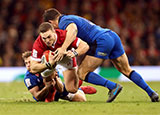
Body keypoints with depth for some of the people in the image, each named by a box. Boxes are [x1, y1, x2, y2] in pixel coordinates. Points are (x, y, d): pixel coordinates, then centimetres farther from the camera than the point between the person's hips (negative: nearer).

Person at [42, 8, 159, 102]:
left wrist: (63, 48, -35)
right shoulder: (73, 18, 29)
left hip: (102, 41, -9)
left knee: (82, 73, -2)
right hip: (113, 36, 9)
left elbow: (73, 29, -26)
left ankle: (113, 86, -10)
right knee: (126, 70, 22)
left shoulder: (64, 21, -1)